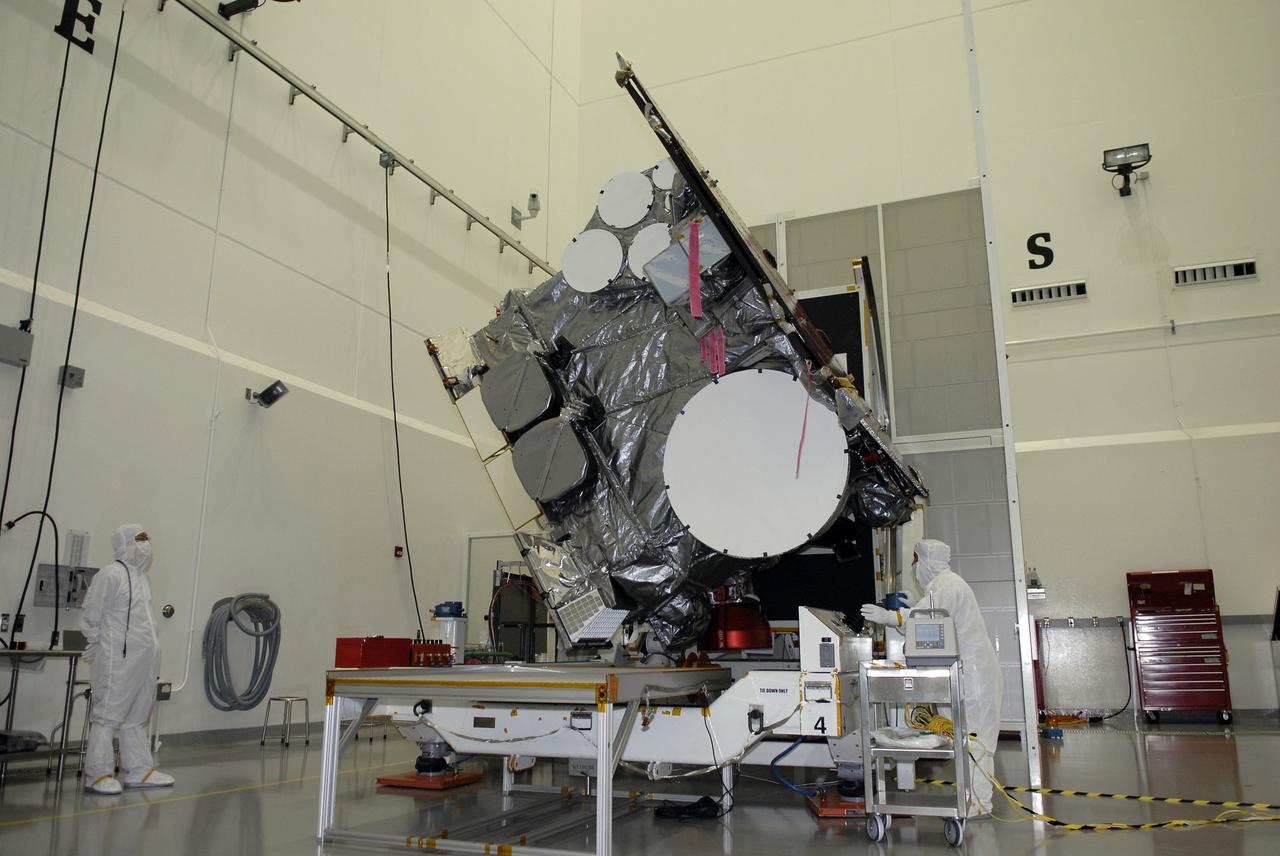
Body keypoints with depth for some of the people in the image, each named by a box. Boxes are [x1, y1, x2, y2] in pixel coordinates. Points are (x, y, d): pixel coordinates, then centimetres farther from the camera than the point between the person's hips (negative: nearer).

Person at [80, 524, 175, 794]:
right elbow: (91, 617, -9)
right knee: (107, 716, -1)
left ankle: (139, 771, 21)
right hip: (118, 660, -8)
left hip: (143, 660, 9)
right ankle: (98, 775, 6)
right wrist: (98, 645, -1)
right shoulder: (110, 575, -11)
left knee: (137, 718, 14)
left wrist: (149, 646, 12)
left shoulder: (142, 577, 15)